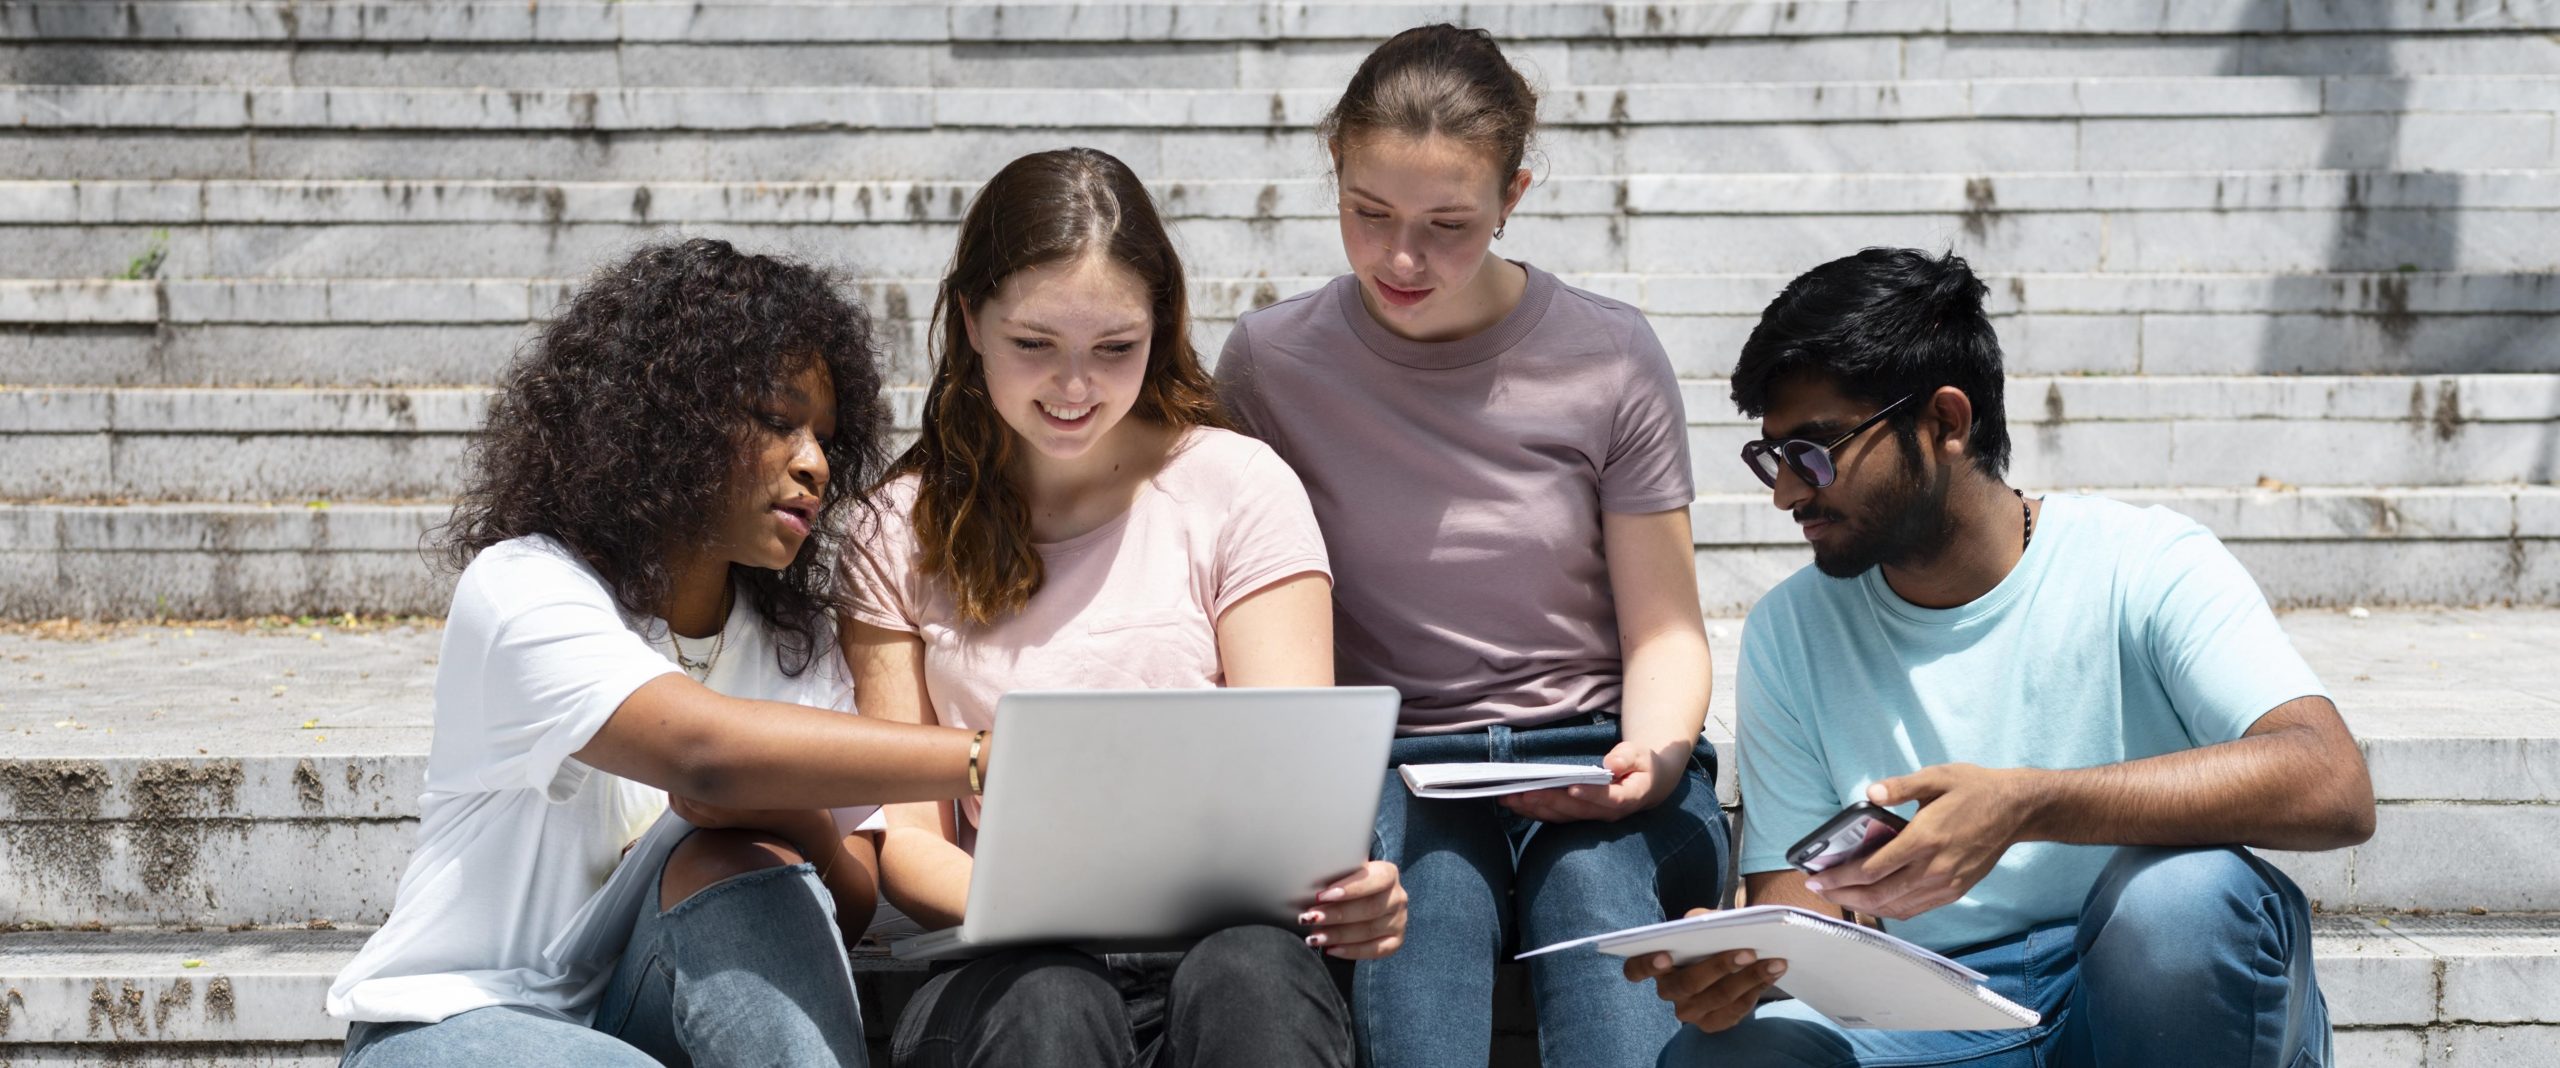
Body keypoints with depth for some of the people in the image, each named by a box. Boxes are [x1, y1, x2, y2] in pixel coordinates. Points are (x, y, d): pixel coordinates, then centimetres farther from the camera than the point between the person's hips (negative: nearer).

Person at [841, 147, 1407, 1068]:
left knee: (1250, 974, -35)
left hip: (1225, 936, 0)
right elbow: (905, 834, 3)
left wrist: (1340, 883, -25)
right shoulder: (904, 533, 10)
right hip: (1014, 972, 0)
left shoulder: (1238, 487, 7)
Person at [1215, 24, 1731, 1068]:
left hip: (1592, 752, 0)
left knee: (1595, 878, -36)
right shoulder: (1272, 363, 3)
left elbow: (1663, 629, 8)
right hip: (1394, 766, 0)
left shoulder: (1611, 356, 2)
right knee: (1426, 883, -36)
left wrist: (1648, 761, -14)